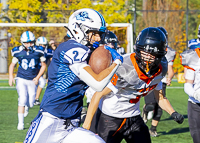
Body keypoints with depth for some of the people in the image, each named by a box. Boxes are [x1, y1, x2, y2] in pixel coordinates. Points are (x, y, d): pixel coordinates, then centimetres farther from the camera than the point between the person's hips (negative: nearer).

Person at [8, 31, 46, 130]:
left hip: (32, 80, 1)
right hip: (21, 79, -1)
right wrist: (11, 76, -4)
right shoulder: (18, 52, -4)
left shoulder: (38, 51, -5)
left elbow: (43, 65, 6)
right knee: (22, 99, -18)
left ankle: (27, 105, 42)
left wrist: (37, 77, -4)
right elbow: (12, 64, 10)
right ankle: (20, 122, -9)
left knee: (30, 104, 1)